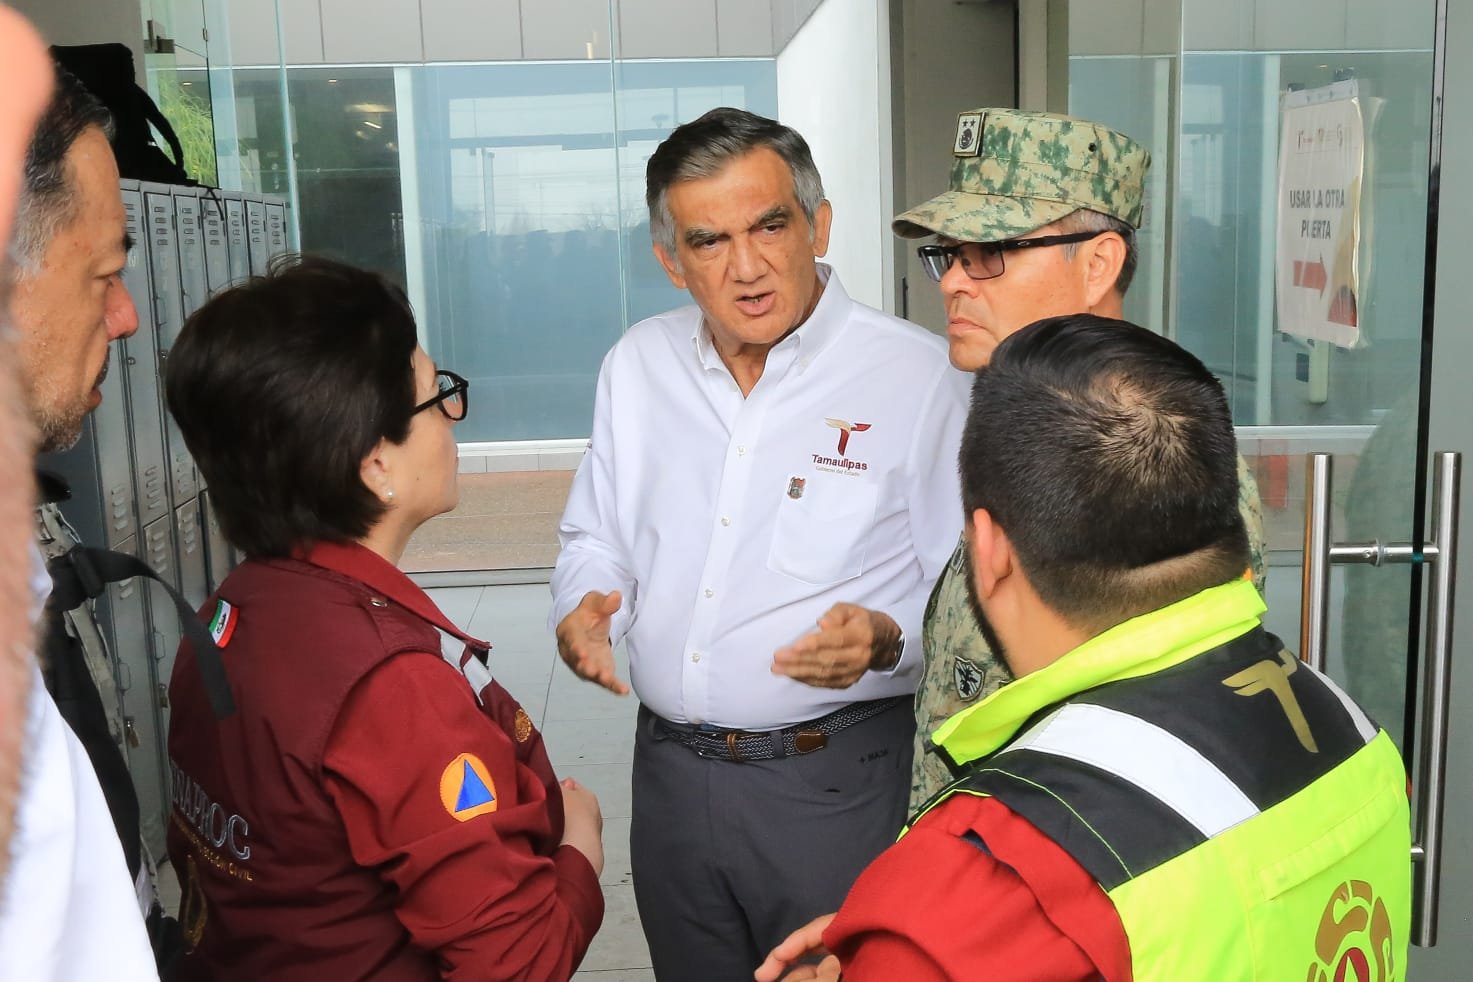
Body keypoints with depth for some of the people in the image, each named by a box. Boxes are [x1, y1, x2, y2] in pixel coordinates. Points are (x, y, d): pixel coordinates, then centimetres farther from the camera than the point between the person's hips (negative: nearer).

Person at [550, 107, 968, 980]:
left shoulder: (920, 375, -12)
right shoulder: (639, 364, 4)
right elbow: (596, 533, 15)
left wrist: (886, 639, -27)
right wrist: (584, 606, -5)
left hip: (833, 779, -4)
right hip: (669, 768, 5)